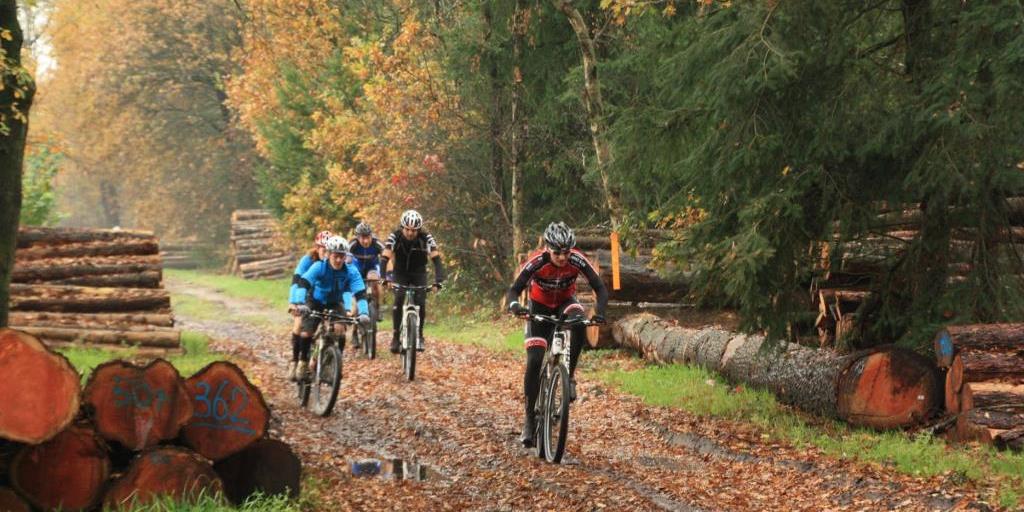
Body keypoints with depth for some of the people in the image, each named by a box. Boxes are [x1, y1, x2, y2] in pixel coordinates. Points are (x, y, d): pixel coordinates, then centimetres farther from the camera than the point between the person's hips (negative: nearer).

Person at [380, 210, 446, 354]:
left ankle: (419, 335, 2)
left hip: (418, 274, 0)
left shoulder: (426, 238, -23)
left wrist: (439, 280, -43)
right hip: (400, 273, 0)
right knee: (398, 300, -24)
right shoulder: (394, 237, -23)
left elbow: (436, 259, -29)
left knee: (420, 303, -18)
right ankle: (396, 336, -15)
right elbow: (384, 258, -31)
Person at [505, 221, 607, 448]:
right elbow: (514, 290, -30)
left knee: (579, 323, -36)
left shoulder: (577, 260, -28)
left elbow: (600, 288, -26)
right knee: (534, 361, -14)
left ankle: (570, 376, -17)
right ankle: (529, 419, -3)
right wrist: (514, 305, -53)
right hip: (540, 306, -1)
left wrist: (600, 312, -45)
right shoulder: (536, 262, -31)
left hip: (565, 302, 1)